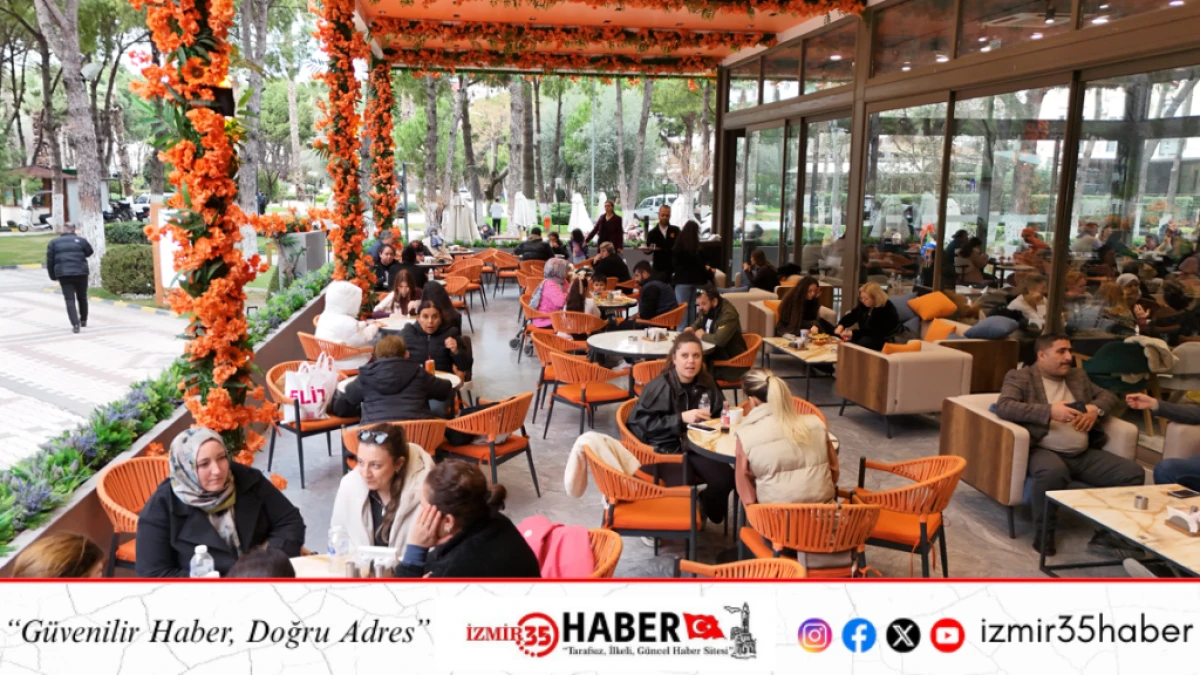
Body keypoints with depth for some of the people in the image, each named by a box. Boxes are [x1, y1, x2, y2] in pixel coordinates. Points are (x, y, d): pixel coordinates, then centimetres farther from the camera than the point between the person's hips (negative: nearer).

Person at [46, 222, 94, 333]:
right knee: (82, 297, 18)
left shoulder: (53, 242, 8)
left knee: (70, 299, -2)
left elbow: (49, 261, 7)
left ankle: (75, 324, -15)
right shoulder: (80, 240, 2)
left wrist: (53, 277, 14)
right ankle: (83, 321, 29)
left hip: (63, 274, 0)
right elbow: (89, 252, 16)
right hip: (81, 273, 0)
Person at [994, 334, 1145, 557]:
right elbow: (1003, 406, -14)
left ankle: (1109, 534, -1)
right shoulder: (1020, 377, 1)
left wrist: (1095, 409, -1)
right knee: (1053, 472, -39)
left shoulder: (1078, 376, 22)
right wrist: (1049, 411, -22)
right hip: (1045, 451, -6)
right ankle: (1043, 535, -18)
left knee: (1133, 472, -12)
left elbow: (1108, 396, 23)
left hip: (1085, 455, 7)